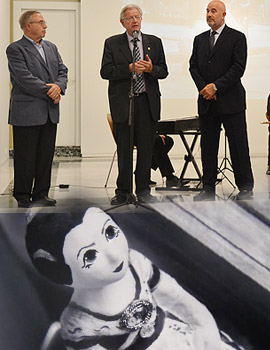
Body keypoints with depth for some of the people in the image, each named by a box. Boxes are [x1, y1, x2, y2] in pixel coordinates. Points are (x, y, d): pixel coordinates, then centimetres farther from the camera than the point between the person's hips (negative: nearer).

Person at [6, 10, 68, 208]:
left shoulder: (51, 47, 17)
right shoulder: (15, 49, -6)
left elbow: (62, 71, 11)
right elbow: (25, 79, -15)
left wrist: (58, 86, -11)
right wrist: (49, 92, -13)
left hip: (50, 112, 6)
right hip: (27, 113, -6)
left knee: (46, 156, 10)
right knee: (25, 158, 1)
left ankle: (41, 194, 20)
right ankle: (23, 197, 11)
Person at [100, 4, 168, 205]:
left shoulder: (154, 42, 12)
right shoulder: (112, 43, 6)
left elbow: (163, 71, 10)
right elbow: (105, 72, -4)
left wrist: (151, 68, -12)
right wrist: (130, 68, -16)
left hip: (148, 102, 2)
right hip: (122, 102, -2)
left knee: (146, 148, 3)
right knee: (123, 149, 4)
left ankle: (143, 190, 14)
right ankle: (123, 191, 14)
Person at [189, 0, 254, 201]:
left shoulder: (237, 38, 0)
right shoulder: (200, 39, 15)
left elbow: (238, 67, -9)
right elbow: (193, 66, 11)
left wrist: (216, 86, -14)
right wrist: (204, 88, -5)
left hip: (230, 101, -4)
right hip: (207, 102, 5)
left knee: (238, 145, 0)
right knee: (208, 146, 7)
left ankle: (245, 188, 10)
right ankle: (208, 189, 14)